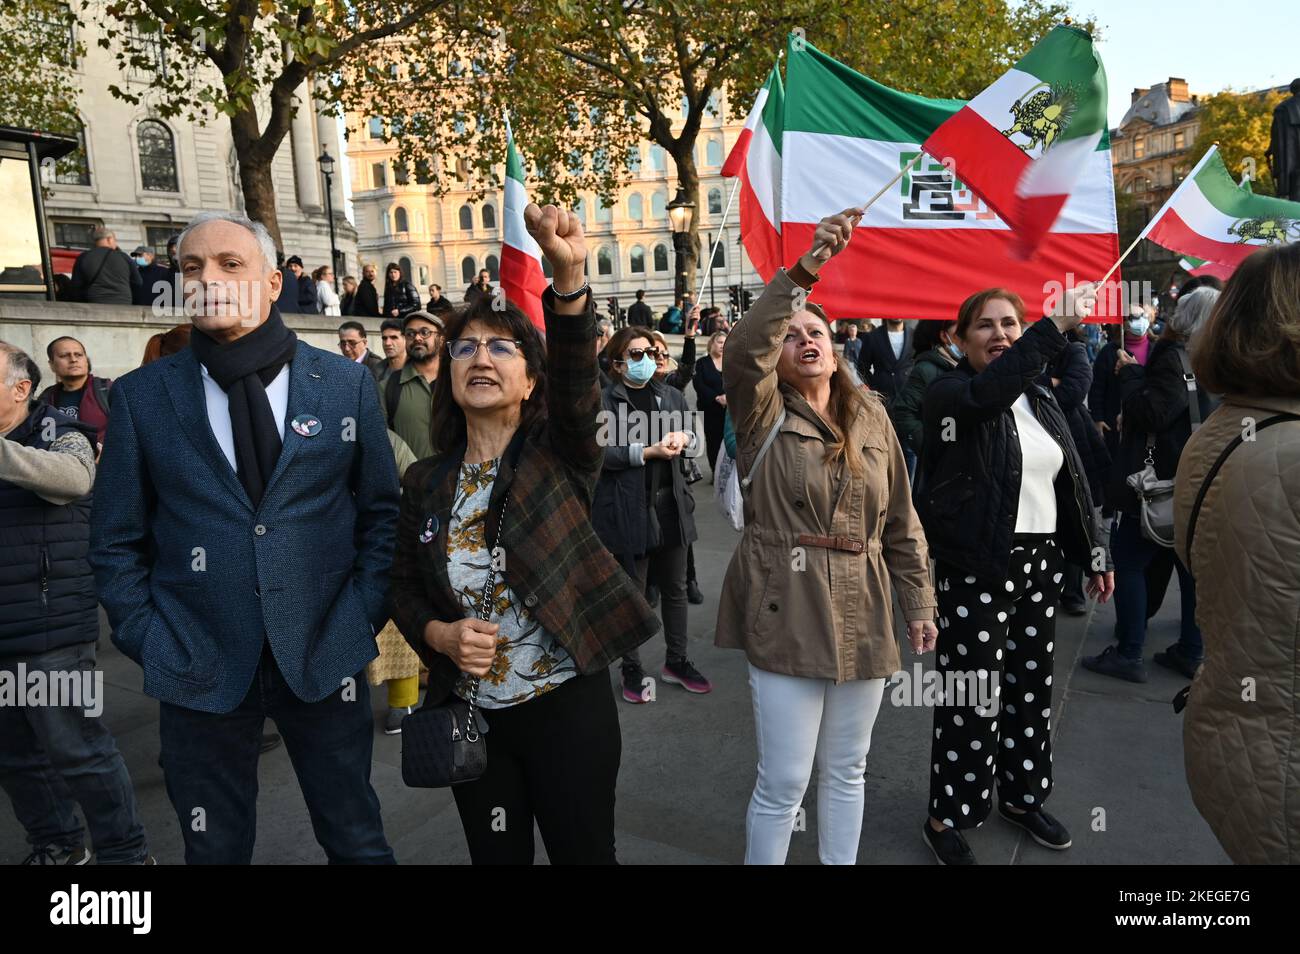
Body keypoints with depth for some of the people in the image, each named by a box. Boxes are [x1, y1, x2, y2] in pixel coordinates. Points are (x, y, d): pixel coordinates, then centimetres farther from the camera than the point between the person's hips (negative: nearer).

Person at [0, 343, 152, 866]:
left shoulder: (58, 435, -6)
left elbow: (73, 476, -29)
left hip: (49, 630, -6)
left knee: (77, 750, 1)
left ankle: (125, 852, 16)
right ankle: (56, 843, 33)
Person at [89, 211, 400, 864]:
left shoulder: (346, 382, 0)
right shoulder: (141, 394, 1)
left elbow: (382, 512, 5)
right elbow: (116, 541, 6)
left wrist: (366, 615, -2)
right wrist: (146, 639, -1)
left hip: (326, 656, 0)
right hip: (199, 665, 1)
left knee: (356, 839, 14)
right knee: (215, 848, 17)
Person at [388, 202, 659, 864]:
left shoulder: (559, 457, -7)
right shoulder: (425, 483, 2)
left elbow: (576, 378, -26)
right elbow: (403, 587, 9)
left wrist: (568, 275, -41)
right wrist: (439, 634, -12)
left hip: (568, 709, -3)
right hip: (472, 714, 3)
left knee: (584, 852, 11)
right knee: (496, 855, 18)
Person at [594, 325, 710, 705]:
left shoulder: (670, 395, 11)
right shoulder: (605, 401, -8)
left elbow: (693, 434, 21)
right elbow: (600, 451, -17)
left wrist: (684, 438, -2)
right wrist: (649, 451, -21)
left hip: (670, 503, 6)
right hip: (628, 509, -5)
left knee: (675, 587, 15)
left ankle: (676, 661, 32)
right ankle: (631, 668, 24)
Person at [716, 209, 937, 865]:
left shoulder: (871, 418, 9)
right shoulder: (764, 414, -1)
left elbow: (901, 523, 12)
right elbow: (742, 350, -23)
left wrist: (918, 602, 10)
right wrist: (801, 273, -30)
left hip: (861, 616, 4)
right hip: (786, 615, -4)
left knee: (846, 773, 18)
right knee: (783, 782, 3)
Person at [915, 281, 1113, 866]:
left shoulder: (1041, 402, 12)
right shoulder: (949, 394, -8)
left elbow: (1072, 483, 16)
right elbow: (989, 390, -33)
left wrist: (1094, 555, 14)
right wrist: (1059, 324, -38)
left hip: (1041, 564, 7)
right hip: (976, 570, -7)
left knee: (1032, 687, 18)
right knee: (972, 696, -1)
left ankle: (1022, 797, 38)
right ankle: (946, 817, 17)